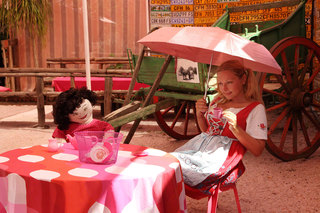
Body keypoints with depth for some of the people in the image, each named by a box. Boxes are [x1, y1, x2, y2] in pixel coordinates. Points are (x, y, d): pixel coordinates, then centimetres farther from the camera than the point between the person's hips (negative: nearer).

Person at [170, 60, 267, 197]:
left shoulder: (255, 108, 1)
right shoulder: (218, 100, 20)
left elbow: (258, 150, -6)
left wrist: (235, 128, -18)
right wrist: (199, 115, 8)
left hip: (224, 154, -6)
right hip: (203, 145, 6)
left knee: (182, 167, -28)